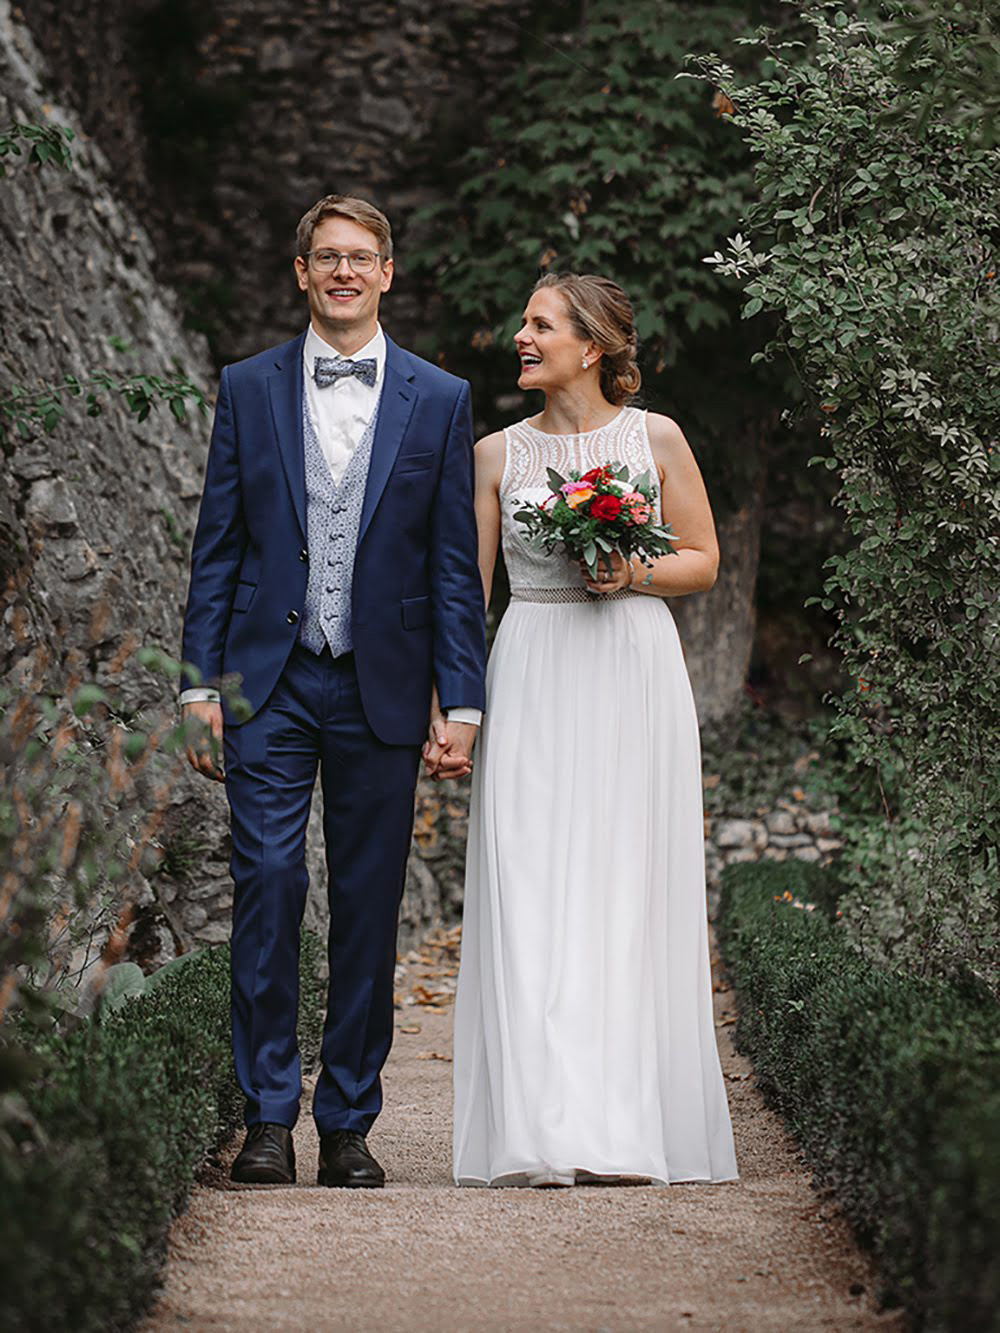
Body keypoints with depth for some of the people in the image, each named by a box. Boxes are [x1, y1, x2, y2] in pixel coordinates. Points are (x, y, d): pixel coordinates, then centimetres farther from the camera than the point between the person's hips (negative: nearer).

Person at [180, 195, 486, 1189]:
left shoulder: (439, 400, 6)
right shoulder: (248, 389, 7)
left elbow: (455, 565, 5)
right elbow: (217, 547, 6)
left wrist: (461, 700, -1)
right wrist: (199, 684, 0)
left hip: (381, 687, 0)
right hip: (270, 682, 0)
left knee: (369, 906, 4)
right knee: (267, 884, -7)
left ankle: (348, 1125, 13)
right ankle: (268, 1116, 2)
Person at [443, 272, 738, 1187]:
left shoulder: (657, 439, 5)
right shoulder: (498, 455, 9)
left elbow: (704, 561, 9)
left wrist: (634, 572, -10)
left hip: (633, 679, -1)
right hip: (533, 686, 1)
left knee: (629, 897, -2)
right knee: (529, 899, -7)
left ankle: (630, 1131, 5)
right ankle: (541, 1135, -8)